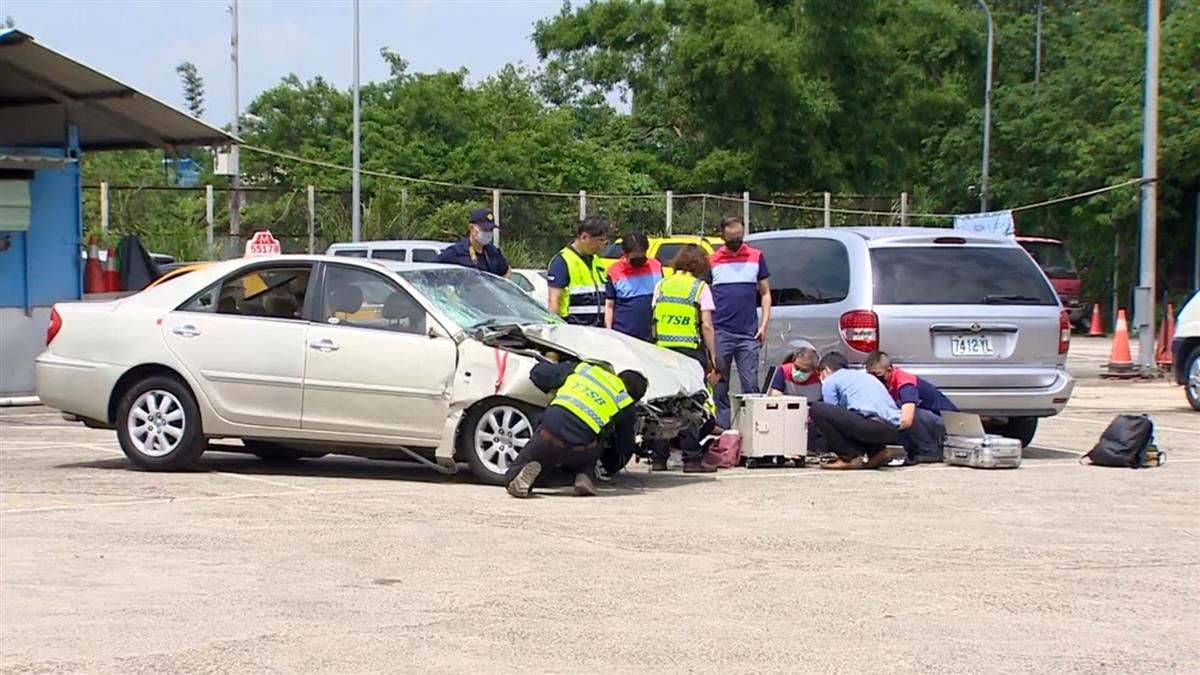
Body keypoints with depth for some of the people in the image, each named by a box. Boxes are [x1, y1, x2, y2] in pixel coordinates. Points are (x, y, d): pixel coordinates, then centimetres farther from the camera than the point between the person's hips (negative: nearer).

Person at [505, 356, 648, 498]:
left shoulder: (581, 369, 18)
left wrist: (550, 363, 45)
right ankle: (585, 477, 7)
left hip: (550, 431, 1)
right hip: (579, 448, -1)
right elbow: (625, 449, 24)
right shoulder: (626, 408, 15)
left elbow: (538, 373, 22)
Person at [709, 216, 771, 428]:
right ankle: (721, 427, 7)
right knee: (719, 386, 3)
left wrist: (764, 324, 2)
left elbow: (765, 293, 12)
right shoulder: (712, 260, 8)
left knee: (750, 385, -2)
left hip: (748, 333, 0)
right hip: (720, 333, 0)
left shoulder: (756, 257, 9)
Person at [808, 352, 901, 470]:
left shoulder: (830, 380, 12)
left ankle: (850, 458, -3)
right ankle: (876, 451, 12)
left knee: (817, 409, -1)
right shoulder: (865, 376, 33)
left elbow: (831, 415, 13)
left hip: (873, 424, -8)